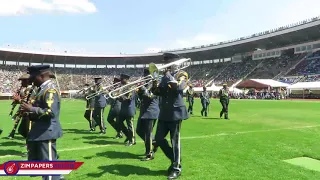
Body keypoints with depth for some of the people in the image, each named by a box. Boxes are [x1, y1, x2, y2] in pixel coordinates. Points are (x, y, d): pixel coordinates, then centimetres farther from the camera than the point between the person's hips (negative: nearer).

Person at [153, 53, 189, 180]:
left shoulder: (181, 74, -2)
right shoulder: (165, 76, 15)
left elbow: (178, 86, -24)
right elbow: (156, 92, 9)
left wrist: (169, 75, -14)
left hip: (175, 112, -6)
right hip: (164, 113, 6)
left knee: (175, 141, -2)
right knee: (159, 139, 6)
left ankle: (176, 168, 12)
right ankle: (174, 159, 26)